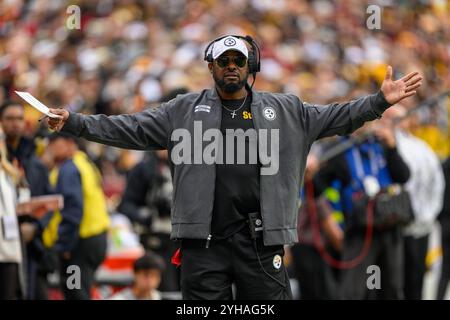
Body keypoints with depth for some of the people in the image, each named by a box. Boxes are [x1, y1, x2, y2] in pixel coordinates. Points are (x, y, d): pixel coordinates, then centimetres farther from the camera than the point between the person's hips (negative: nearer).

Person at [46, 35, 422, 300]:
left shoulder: (284, 110, 11)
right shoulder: (185, 110, 9)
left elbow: (334, 117, 11)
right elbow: (130, 128, 8)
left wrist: (380, 101, 0)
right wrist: (75, 122, 0)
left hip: (260, 240, 0)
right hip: (204, 240, 0)